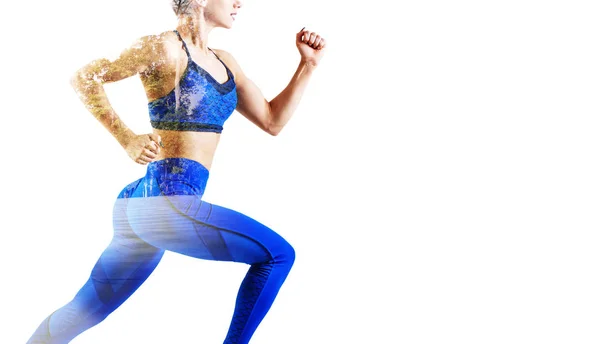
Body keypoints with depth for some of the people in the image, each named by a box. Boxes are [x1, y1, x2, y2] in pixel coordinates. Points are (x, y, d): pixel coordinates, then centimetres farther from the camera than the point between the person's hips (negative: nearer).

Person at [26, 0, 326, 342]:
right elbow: (85, 77, -5)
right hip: (165, 199, -9)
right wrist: (127, 139, -12)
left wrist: (308, 65, 10)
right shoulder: (166, 48, -7)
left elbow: (272, 121, 18)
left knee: (87, 309, 16)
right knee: (279, 254, -7)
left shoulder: (224, 62, 17)